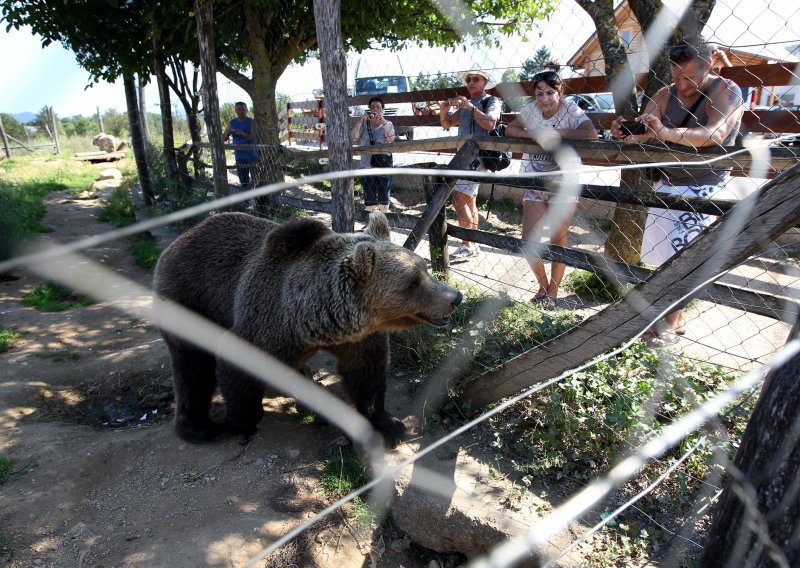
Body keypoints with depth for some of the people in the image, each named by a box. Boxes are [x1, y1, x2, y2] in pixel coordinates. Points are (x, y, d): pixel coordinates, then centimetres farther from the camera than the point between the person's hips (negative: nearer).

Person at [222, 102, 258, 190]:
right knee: (243, 182, 9)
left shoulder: (251, 122, -2)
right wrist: (228, 133, -9)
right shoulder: (231, 123, 10)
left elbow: (256, 138, -14)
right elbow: (223, 139, 13)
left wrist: (244, 134, -27)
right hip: (240, 158, 4)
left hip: (252, 157, -3)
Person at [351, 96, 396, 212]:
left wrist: (382, 120, -15)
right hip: (367, 167, 1)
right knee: (369, 200, 2)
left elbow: (390, 139, -12)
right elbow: (353, 138, -7)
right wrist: (361, 119, -11)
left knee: (384, 199, 5)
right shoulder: (363, 124, 8)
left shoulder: (387, 124, 7)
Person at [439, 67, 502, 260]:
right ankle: (473, 245, 18)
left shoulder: (492, 101, -2)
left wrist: (470, 107, -21)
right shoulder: (464, 104, 18)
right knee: (469, 202, 10)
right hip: (464, 156, 8)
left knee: (459, 200, -15)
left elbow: (490, 124, -20)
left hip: (478, 156, -8)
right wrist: (443, 112, 0)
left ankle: (467, 245, -9)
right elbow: (447, 123, 20)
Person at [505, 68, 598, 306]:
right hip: (535, 185, 4)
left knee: (558, 242, 3)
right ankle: (543, 286, 24)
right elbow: (509, 129, 4)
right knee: (529, 241, 1)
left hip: (563, 186, -4)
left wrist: (555, 133, -26)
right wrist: (532, 133, -14)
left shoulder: (570, 110, -13)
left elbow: (591, 134, -28)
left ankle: (553, 291, 21)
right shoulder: (532, 109, -1)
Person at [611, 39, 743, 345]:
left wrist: (665, 132, -39)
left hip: (702, 189, -6)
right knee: (662, 255, 7)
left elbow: (715, 135, -27)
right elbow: (641, 135, -5)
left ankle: (673, 325, 3)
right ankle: (666, 311, 18)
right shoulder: (665, 95, 5)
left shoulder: (726, 91, -10)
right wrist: (625, 134, -28)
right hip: (667, 184, 6)